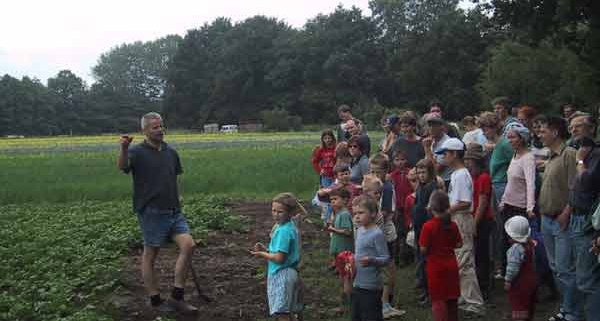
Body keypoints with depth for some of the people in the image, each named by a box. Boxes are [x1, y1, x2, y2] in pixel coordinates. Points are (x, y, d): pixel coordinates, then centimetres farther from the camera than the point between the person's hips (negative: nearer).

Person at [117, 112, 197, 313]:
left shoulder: (171, 153, 10)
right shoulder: (137, 152, -8)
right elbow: (122, 166, -29)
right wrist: (123, 149, -48)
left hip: (174, 211, 5)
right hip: (151, 212, -5)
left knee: (188, 245, -6)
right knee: (150, 255, 5)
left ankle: (177, 297, 3)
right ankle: (155, 300, 19)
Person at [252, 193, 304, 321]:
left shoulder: (283, 230, -21)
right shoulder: (289, 226, 8)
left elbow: (280, 258, -22)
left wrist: (262, 254, -8)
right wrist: (266, 249, 4)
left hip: (282, 275, -10)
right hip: (290, 273, 10)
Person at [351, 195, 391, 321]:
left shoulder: (377, 234, -17)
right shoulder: (359, 231, 8)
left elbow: (386, 259, -17)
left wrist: (372, 261, -33)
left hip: (371, 286, -8)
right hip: (358, 283, 8)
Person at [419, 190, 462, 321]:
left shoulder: (428, 226, -17)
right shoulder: (453, 225, -3)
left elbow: (423, 250, -17)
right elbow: (459, 244, 2)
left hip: (435, 267, -5)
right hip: (451, 265, 5)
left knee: (438, 300, 0)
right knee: (452, 298, 18)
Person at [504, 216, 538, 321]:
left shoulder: (516, 248, -24)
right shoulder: (530, 244, 4)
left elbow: (513, 267, -25)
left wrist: (508, 280, -18)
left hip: (520, 284, -9)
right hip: (532, 280, 9)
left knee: (519, 308, -3)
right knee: (529, 307, 20)